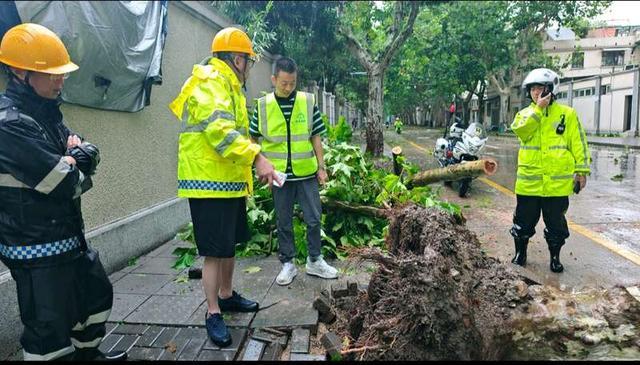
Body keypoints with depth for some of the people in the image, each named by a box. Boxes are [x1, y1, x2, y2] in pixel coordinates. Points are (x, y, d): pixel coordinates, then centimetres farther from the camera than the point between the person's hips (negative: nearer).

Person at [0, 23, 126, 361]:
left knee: (98, 294, 24)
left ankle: (88, 353, 45)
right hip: (38, 251, -10)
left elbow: (91, 155, 8)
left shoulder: (44, 111, 9)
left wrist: (75, 157, -14)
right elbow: (69, 185, -26)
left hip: (68, 237, 10)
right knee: (51, 328, 1)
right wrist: (76, 165, -5)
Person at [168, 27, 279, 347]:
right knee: (215, 250, -3)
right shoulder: (211, 82, -14)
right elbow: (219, 129, -29)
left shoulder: (226, 84, 21)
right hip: (210, 183, -11)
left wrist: (249, 163, 24)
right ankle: (213, 313, 10)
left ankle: (226, 295, 36)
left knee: (230, 244, 19)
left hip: (228, 182, 11)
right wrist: (257, 157, -35)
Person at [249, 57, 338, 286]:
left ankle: (314, 261, 25)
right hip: (279, 173, 0)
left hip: (306, 172, 0)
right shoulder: (263, 105, 0)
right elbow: (253, 138, 7)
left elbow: (316, 136, 5)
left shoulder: (308, 102, 1)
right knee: (283, 221, 10)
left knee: (313, 218, 7)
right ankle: (287, 263, 25)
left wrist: (321, 166, 3)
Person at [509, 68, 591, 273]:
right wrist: (538, 108, -16)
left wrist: (582, 171, -2)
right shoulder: (525, 114, 7)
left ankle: (555, 257, 28)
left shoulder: (567, 114, 2)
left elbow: (579, 144, 1)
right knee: (524, 221, 11)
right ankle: (520, 253, 28)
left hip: (557, 182, -1)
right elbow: (520, 130, -16)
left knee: (556, 223, 11)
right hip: (529, 181, 1)